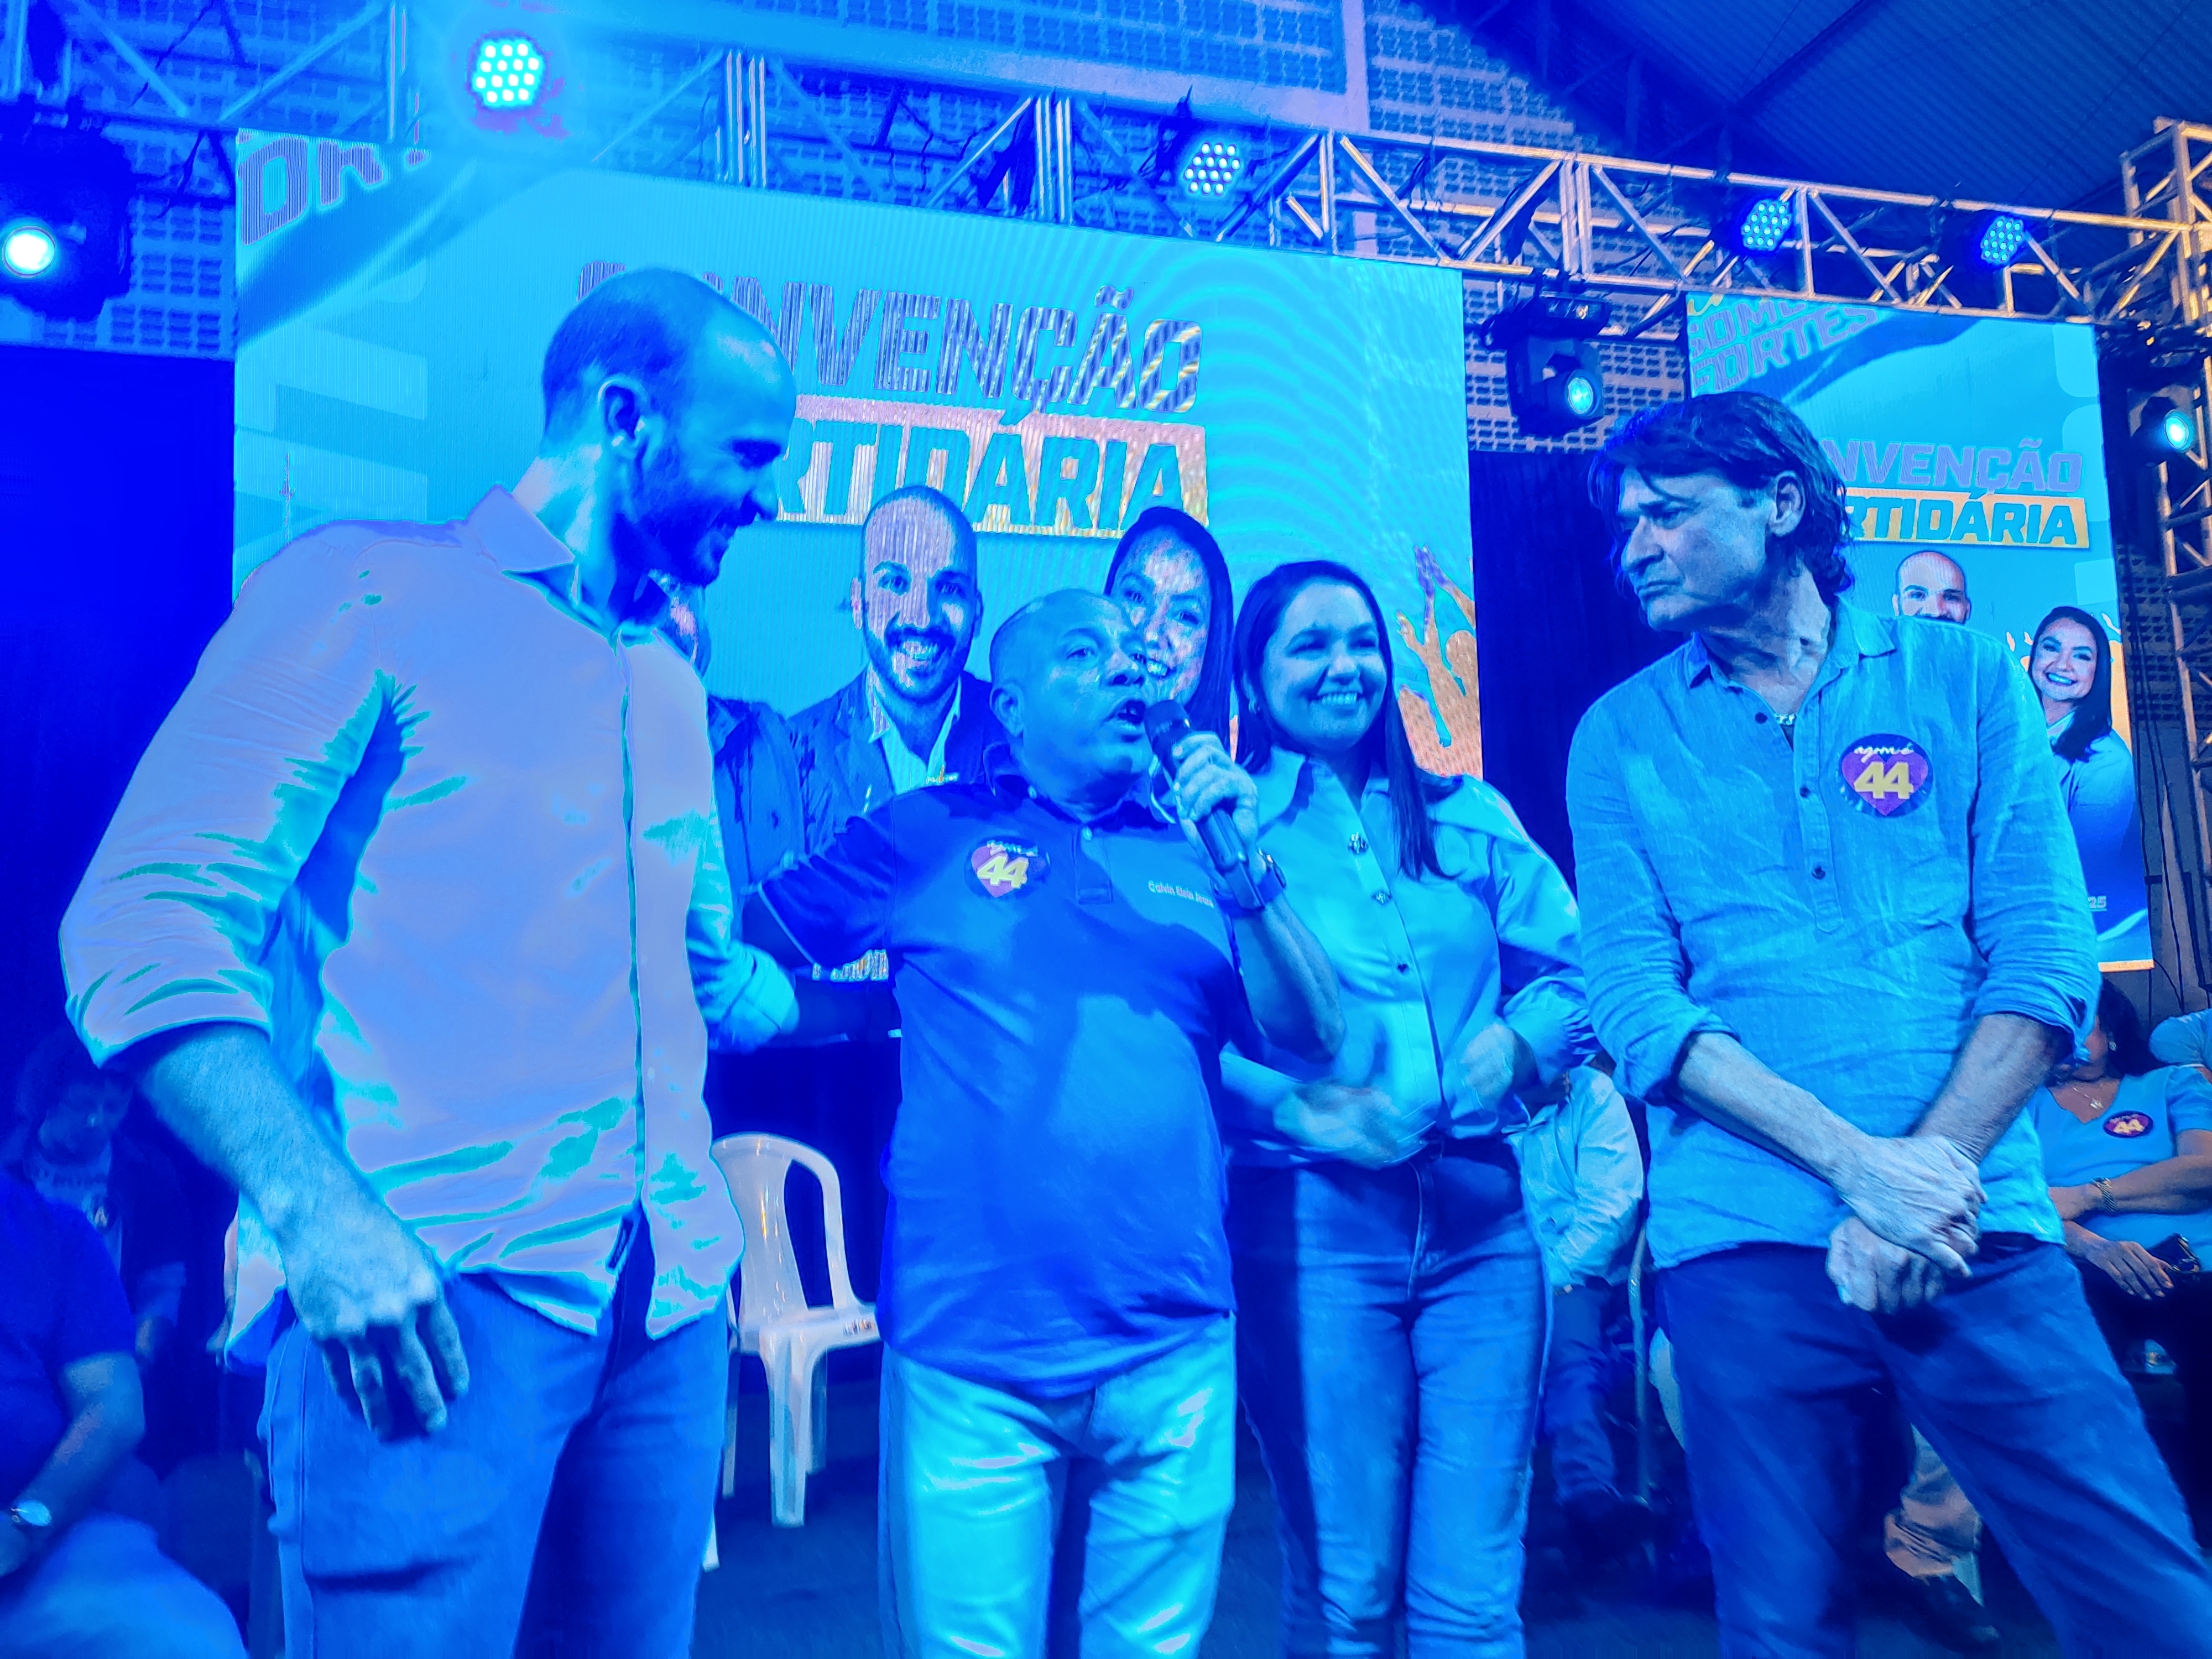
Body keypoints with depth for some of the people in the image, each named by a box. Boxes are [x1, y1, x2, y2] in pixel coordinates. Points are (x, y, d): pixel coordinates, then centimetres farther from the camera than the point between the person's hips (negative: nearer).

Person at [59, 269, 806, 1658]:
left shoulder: (671, 687, 19)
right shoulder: (372, 590, -3)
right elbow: (150, 925, -12)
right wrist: (317, 1211, -23)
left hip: (670, 1299, 7)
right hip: (431, 1295, -6)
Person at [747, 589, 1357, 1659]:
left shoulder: (1193, 849, 10)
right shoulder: (929, 833, 5)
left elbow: (1312, 1039, 2)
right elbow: (741, 945, 10)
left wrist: (1246, 868, -8)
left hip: (1175, 1356, 3)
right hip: (970, 1353, -2)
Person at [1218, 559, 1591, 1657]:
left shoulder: (1469, 816, 15)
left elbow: (1572, 972, 14)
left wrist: (1519, 1040, -5)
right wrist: (1295, 1105, -17)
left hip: (1480, 1212, 3)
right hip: (1312, 1219, -3)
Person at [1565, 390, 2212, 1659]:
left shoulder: (1967, 681, 8)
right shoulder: (1623, 737, 7)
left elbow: (2047, 955, 0)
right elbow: (1636, 1002, -3)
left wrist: (1931, 1168, -14)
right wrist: (1858, 1164, -15)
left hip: (1980, 1237, 1)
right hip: (1748, 1243, 0)